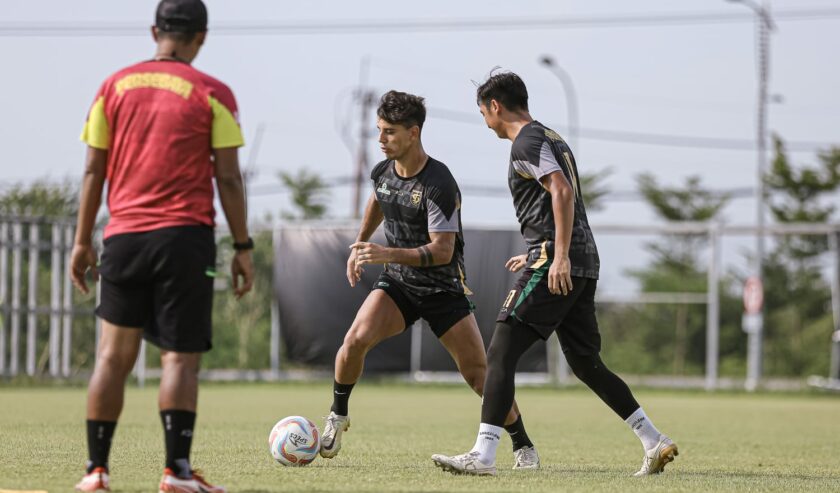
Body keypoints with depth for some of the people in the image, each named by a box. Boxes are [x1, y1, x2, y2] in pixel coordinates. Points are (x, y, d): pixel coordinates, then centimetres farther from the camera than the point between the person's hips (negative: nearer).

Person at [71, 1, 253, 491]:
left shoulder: (115, 87, 9)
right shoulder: (212, 94, -1)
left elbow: (94, 170, 8)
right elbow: (228, 178, -4)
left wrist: (83, 241, 12)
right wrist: (243, 247, 2)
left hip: (124, 235, 3)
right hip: (185, 234, -3)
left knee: (114, 354, 8)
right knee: (181, 357, -2)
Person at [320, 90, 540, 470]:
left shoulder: (438, 184, -23)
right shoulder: (382, 172, -2)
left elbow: (442, 250, -27)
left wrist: (388, 254, -37)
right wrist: (359, 246, 27)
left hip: (443, 288, -4)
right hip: (397, 283, 5)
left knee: (479, 373, -7)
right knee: (356, 340, -21)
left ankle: (523, 446, 10)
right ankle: (337, 417, 1)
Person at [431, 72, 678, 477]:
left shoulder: (526, 143, -7)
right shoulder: (552, 139, 23)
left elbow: (563, 192, -21)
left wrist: (559, 256, -26)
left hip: (556, 266, -10)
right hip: (583, 264, 10)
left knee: (500, 353, -11)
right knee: (586, 364, 17)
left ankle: (483, 455, -19)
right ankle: (655, 443, 17)